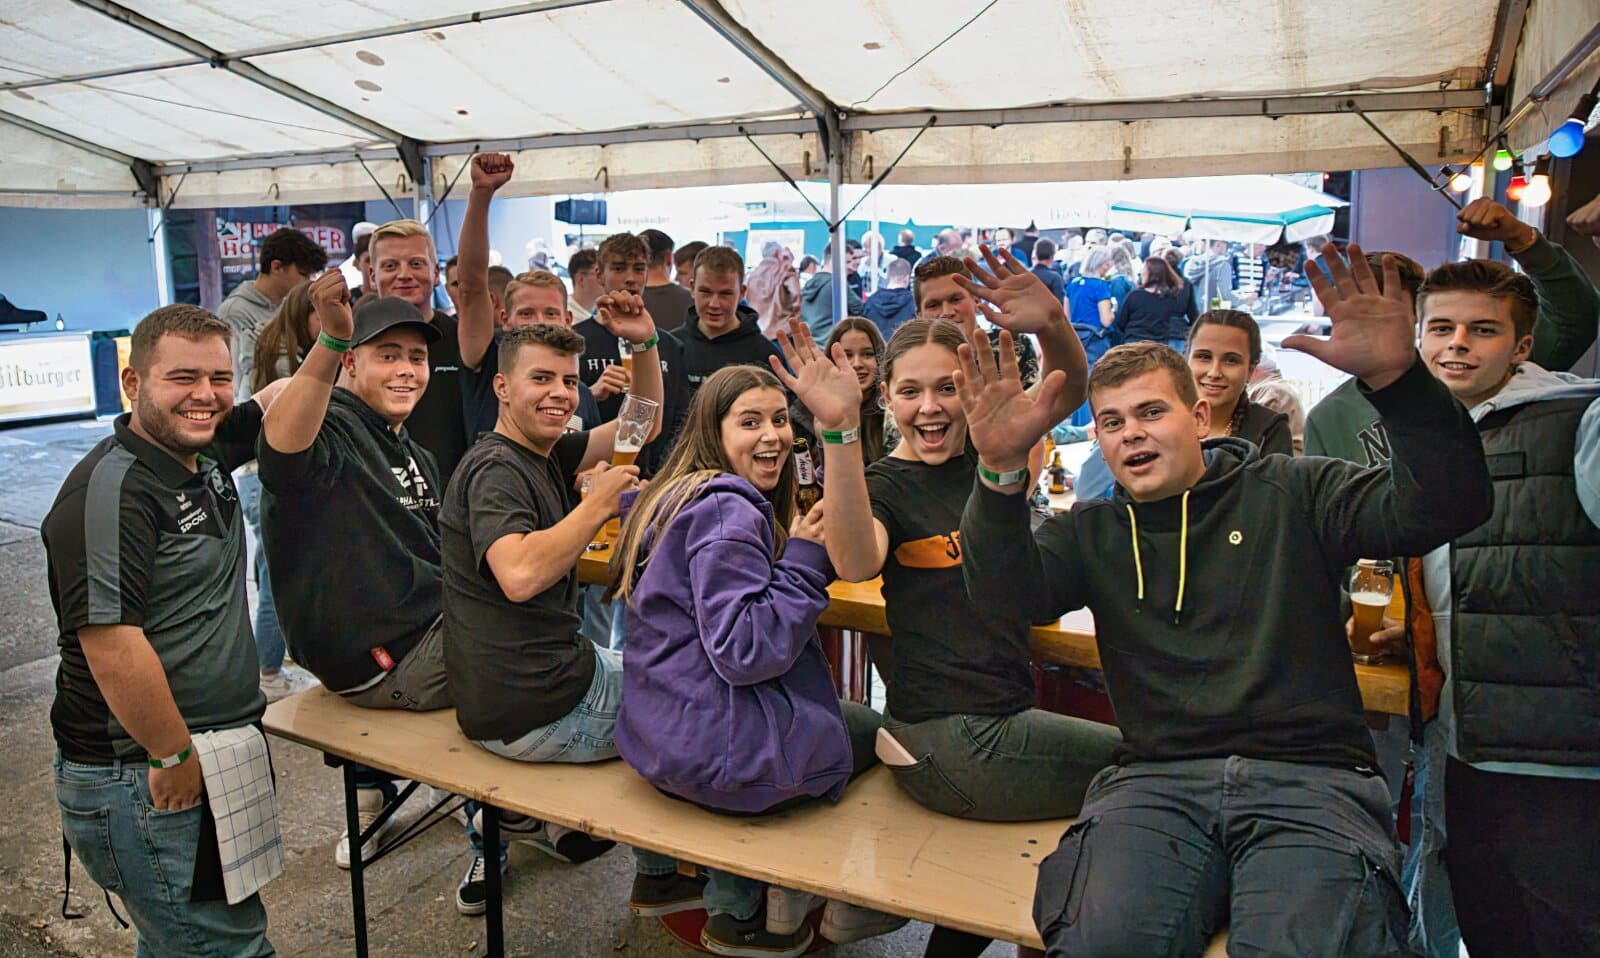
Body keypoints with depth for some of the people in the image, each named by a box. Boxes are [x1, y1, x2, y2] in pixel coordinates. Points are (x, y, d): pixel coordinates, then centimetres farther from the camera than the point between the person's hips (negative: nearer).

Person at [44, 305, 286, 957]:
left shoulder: (206, 451, 6)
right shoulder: (112, 488, -20)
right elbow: (110, 643, -26)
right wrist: (176, 757, -19)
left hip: (213, 759, 9)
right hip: (146, 781, -9)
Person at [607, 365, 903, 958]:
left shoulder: (685, 496, 10)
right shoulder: (729, 512, -21)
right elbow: (743, 652, -27)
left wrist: (803, 550, 8)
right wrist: (806, 559, -19)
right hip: (720, 751, -9)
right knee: (879, 730, 15)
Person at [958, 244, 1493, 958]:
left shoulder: (1290, 494, 10)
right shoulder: (1092, 533, 15)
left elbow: (1444, 507, -4)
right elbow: (1007, 590, -4)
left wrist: (1398, 378, -21)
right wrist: (1002, 470, -22)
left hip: (1310, 778, -1)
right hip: (1155, 781, 1)